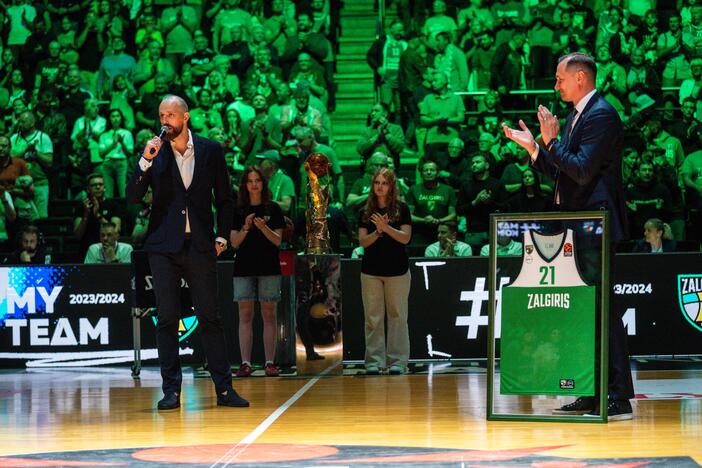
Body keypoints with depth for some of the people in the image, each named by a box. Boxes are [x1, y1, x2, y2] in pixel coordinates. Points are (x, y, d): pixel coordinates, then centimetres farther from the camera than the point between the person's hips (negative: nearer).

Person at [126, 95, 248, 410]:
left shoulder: (211, 150, 5)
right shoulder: (154, 153, 3)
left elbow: (224, 197, 12)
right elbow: (132, 198, -4)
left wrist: (222, 236, 4)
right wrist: (145, 162, -15)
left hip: (200, 246, 0)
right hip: (164, 247, 0)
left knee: (210, 318, 1)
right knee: (167, 319, 0)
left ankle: (224, 389, 5)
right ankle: (171, 390, 4)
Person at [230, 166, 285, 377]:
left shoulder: (273, 209, 4)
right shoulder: (238, 211, 7)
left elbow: (278, 240, -1)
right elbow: (234, 242, 2)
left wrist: (263, 227, -18)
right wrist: (245, 228, -14)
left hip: (269, 267, -1)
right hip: (244, 268, 1)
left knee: (269, 315, 0)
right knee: (245, 316, -2)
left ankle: (270, 363, 1)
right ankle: (245, 363, -3)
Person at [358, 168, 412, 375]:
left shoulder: (401, 209, 0)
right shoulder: (366, 212, 8)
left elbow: (405, 238, -7)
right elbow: (362, 241, 2)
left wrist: (386, 227, -21)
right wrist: (378, 232, -16)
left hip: (397, 270, -2)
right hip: (371, 270, 2)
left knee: (397, 316, 0)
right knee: (373, 317, 2)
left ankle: (397, 360, 3)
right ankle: (374, 361, 5)